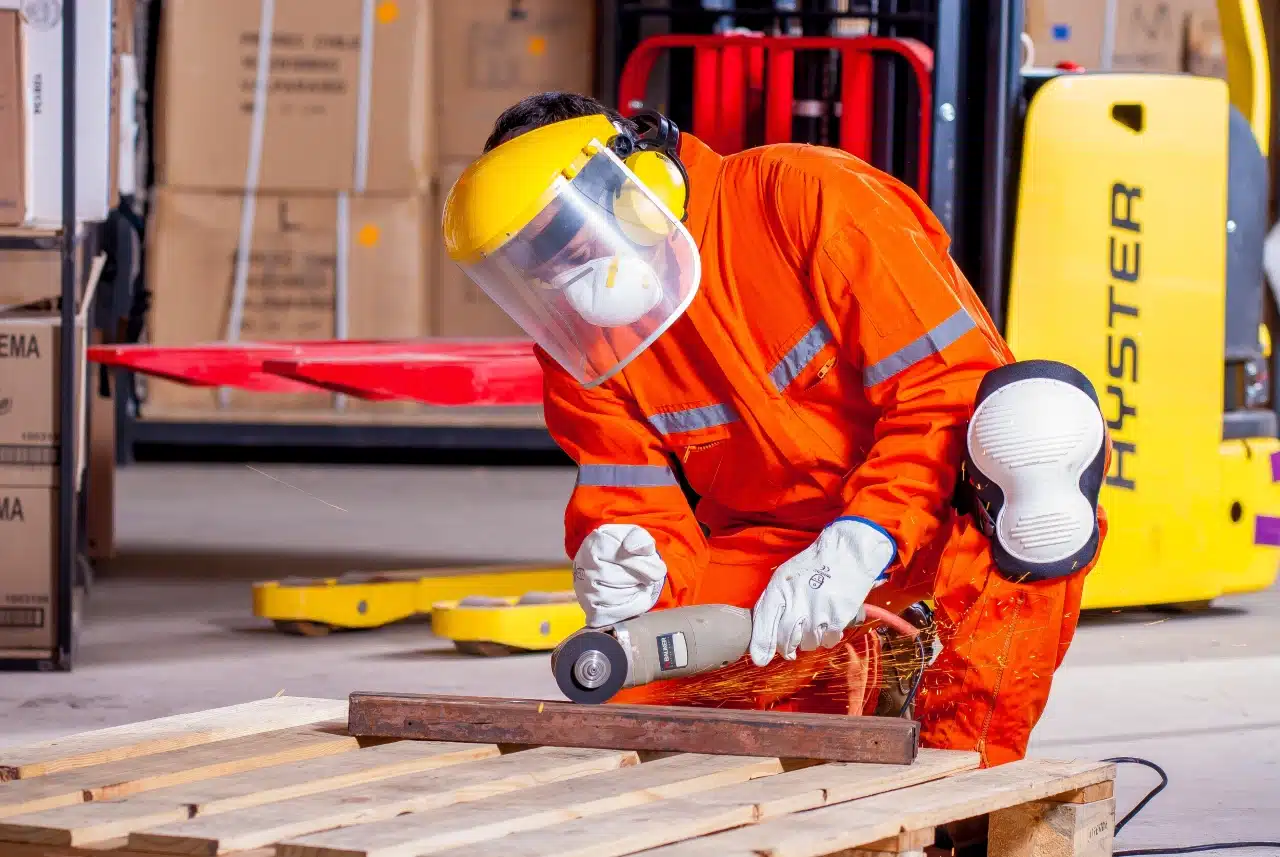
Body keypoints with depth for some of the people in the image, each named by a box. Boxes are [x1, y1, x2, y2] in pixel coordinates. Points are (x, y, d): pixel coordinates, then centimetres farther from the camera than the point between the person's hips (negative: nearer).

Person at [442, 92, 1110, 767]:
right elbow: (640, 512, -4)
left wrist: (861, 540, -34)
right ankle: (834, 675, 12)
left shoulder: (808, 198, -19)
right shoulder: (581, 345, -1)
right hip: (770, 551, 5)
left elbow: (950, 381, -23)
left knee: (1040, 413, -37)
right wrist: (637, 573, -29)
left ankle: (966, 755, -31)